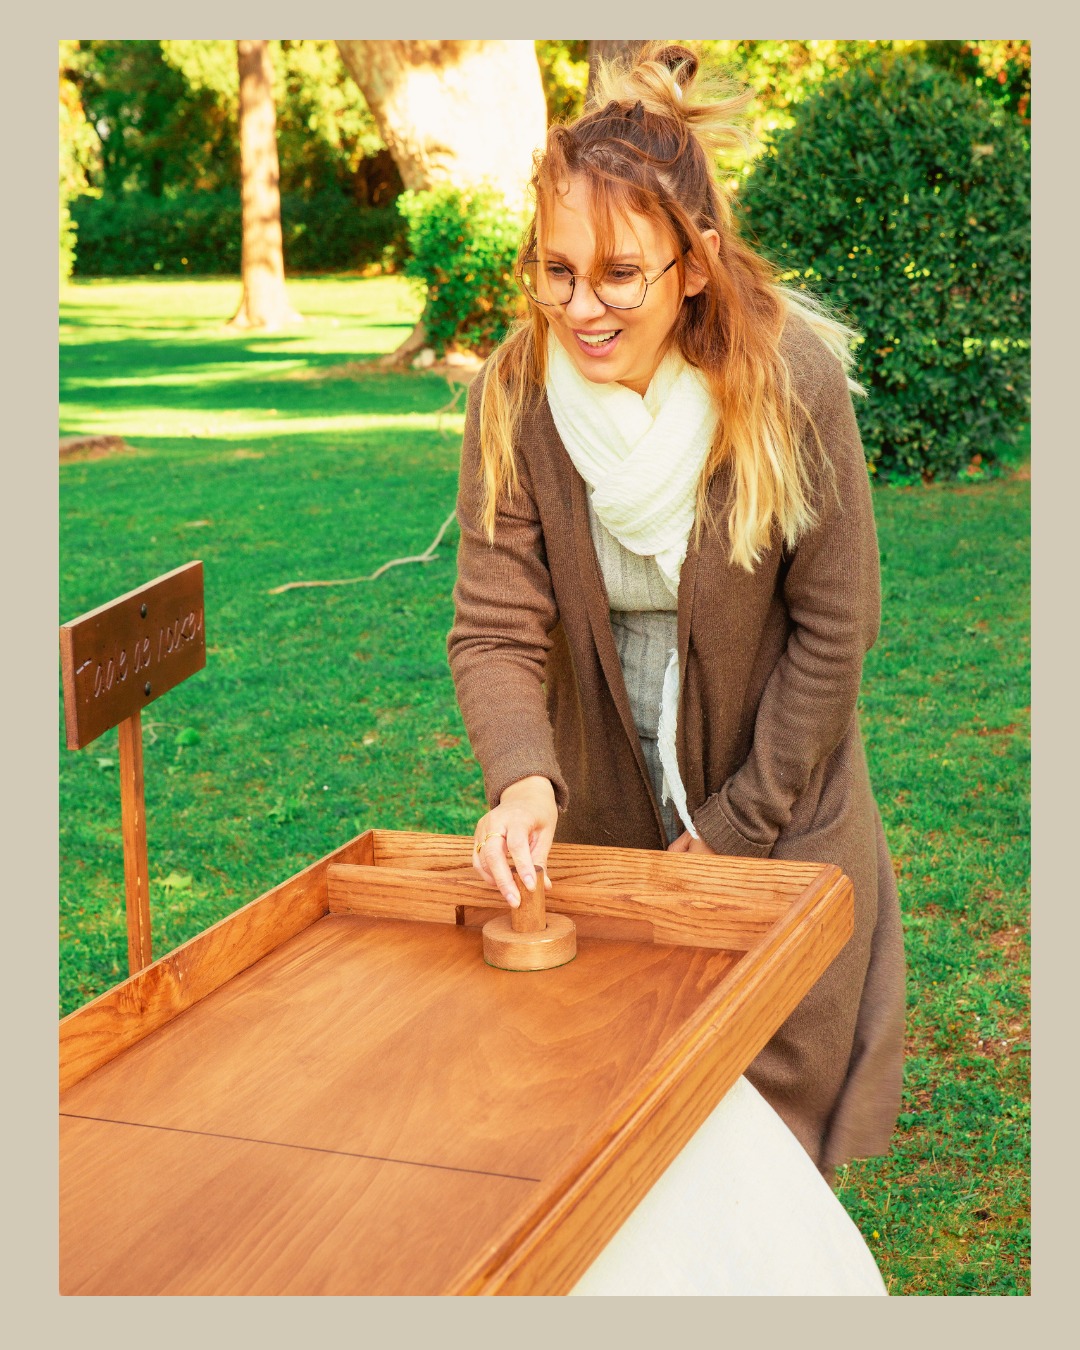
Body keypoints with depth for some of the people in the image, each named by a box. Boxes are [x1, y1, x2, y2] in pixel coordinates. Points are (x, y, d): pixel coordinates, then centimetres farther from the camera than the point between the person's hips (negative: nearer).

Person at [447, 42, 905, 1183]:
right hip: (600, 808, 2)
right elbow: (496, 629, -16)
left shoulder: (792, 380, -22)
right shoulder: (514, 397, -17)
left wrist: (733, 829, -12)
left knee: (772, 1096, 12)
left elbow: (831, 629, -14)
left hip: (774, 804, -1)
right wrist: (523, 780, -36)